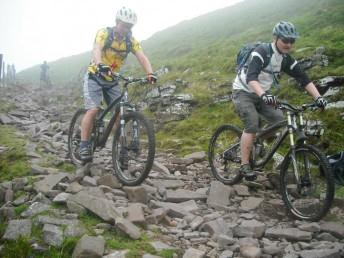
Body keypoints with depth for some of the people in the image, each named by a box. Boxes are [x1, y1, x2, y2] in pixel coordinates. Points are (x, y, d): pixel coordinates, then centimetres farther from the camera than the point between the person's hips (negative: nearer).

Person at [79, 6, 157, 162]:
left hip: (112, 80, 4)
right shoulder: (104, 33, -17)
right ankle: (84, 146, -10)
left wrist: (150, 74, -38)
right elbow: (96, 49, -36)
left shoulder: (131, 41, -5)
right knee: (93, 110, -19)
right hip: (95, 77, -4)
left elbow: (142, 57, -19)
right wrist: (100, 65, -58)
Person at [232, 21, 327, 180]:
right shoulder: (261, 52, -23)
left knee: (280, 121, -8)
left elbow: (304, 79, -6)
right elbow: (251, 77, -37)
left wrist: (318, 97, -20)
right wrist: (263, 95, -54)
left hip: (262, 95, 7)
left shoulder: (286, 59, -2)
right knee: (252, 126, -23)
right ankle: (244, 165, -16)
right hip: (243, 92, -7)